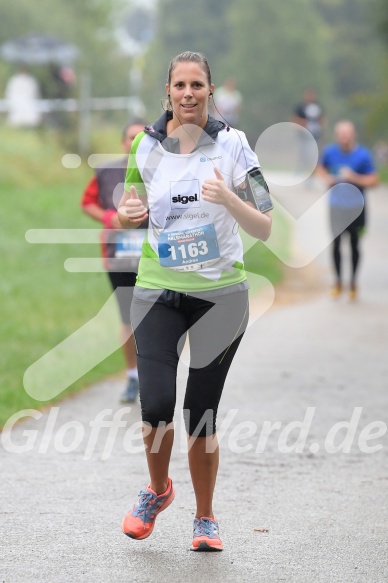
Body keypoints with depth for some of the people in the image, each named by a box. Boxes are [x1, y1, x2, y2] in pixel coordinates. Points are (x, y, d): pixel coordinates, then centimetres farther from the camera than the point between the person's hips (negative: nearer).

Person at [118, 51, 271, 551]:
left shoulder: (232, 143, -5)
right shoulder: (147, 144, 2)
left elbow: (264, 229, -6)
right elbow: (131, 210, 17)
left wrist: (229, 199, -24)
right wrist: (127, 214, -6)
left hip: (220, 293, -1)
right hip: (158, 290, 1)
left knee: (201, 415, 0)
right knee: (156, 406, -13)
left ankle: (205, 517, 22)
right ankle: (157, 490, 18)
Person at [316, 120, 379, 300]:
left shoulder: (363, 155, -15)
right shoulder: (330, 152, -5)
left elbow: (374, 180, -12)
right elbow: (320, 168, 13)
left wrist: (354, 177, -25)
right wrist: (326, 178, -8)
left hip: (355, 207, -2)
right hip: (336, 206, 2)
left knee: (354, 244, 9)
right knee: (336, 243, 8)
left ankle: (353, 282, 22)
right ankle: (338, 281, 22)